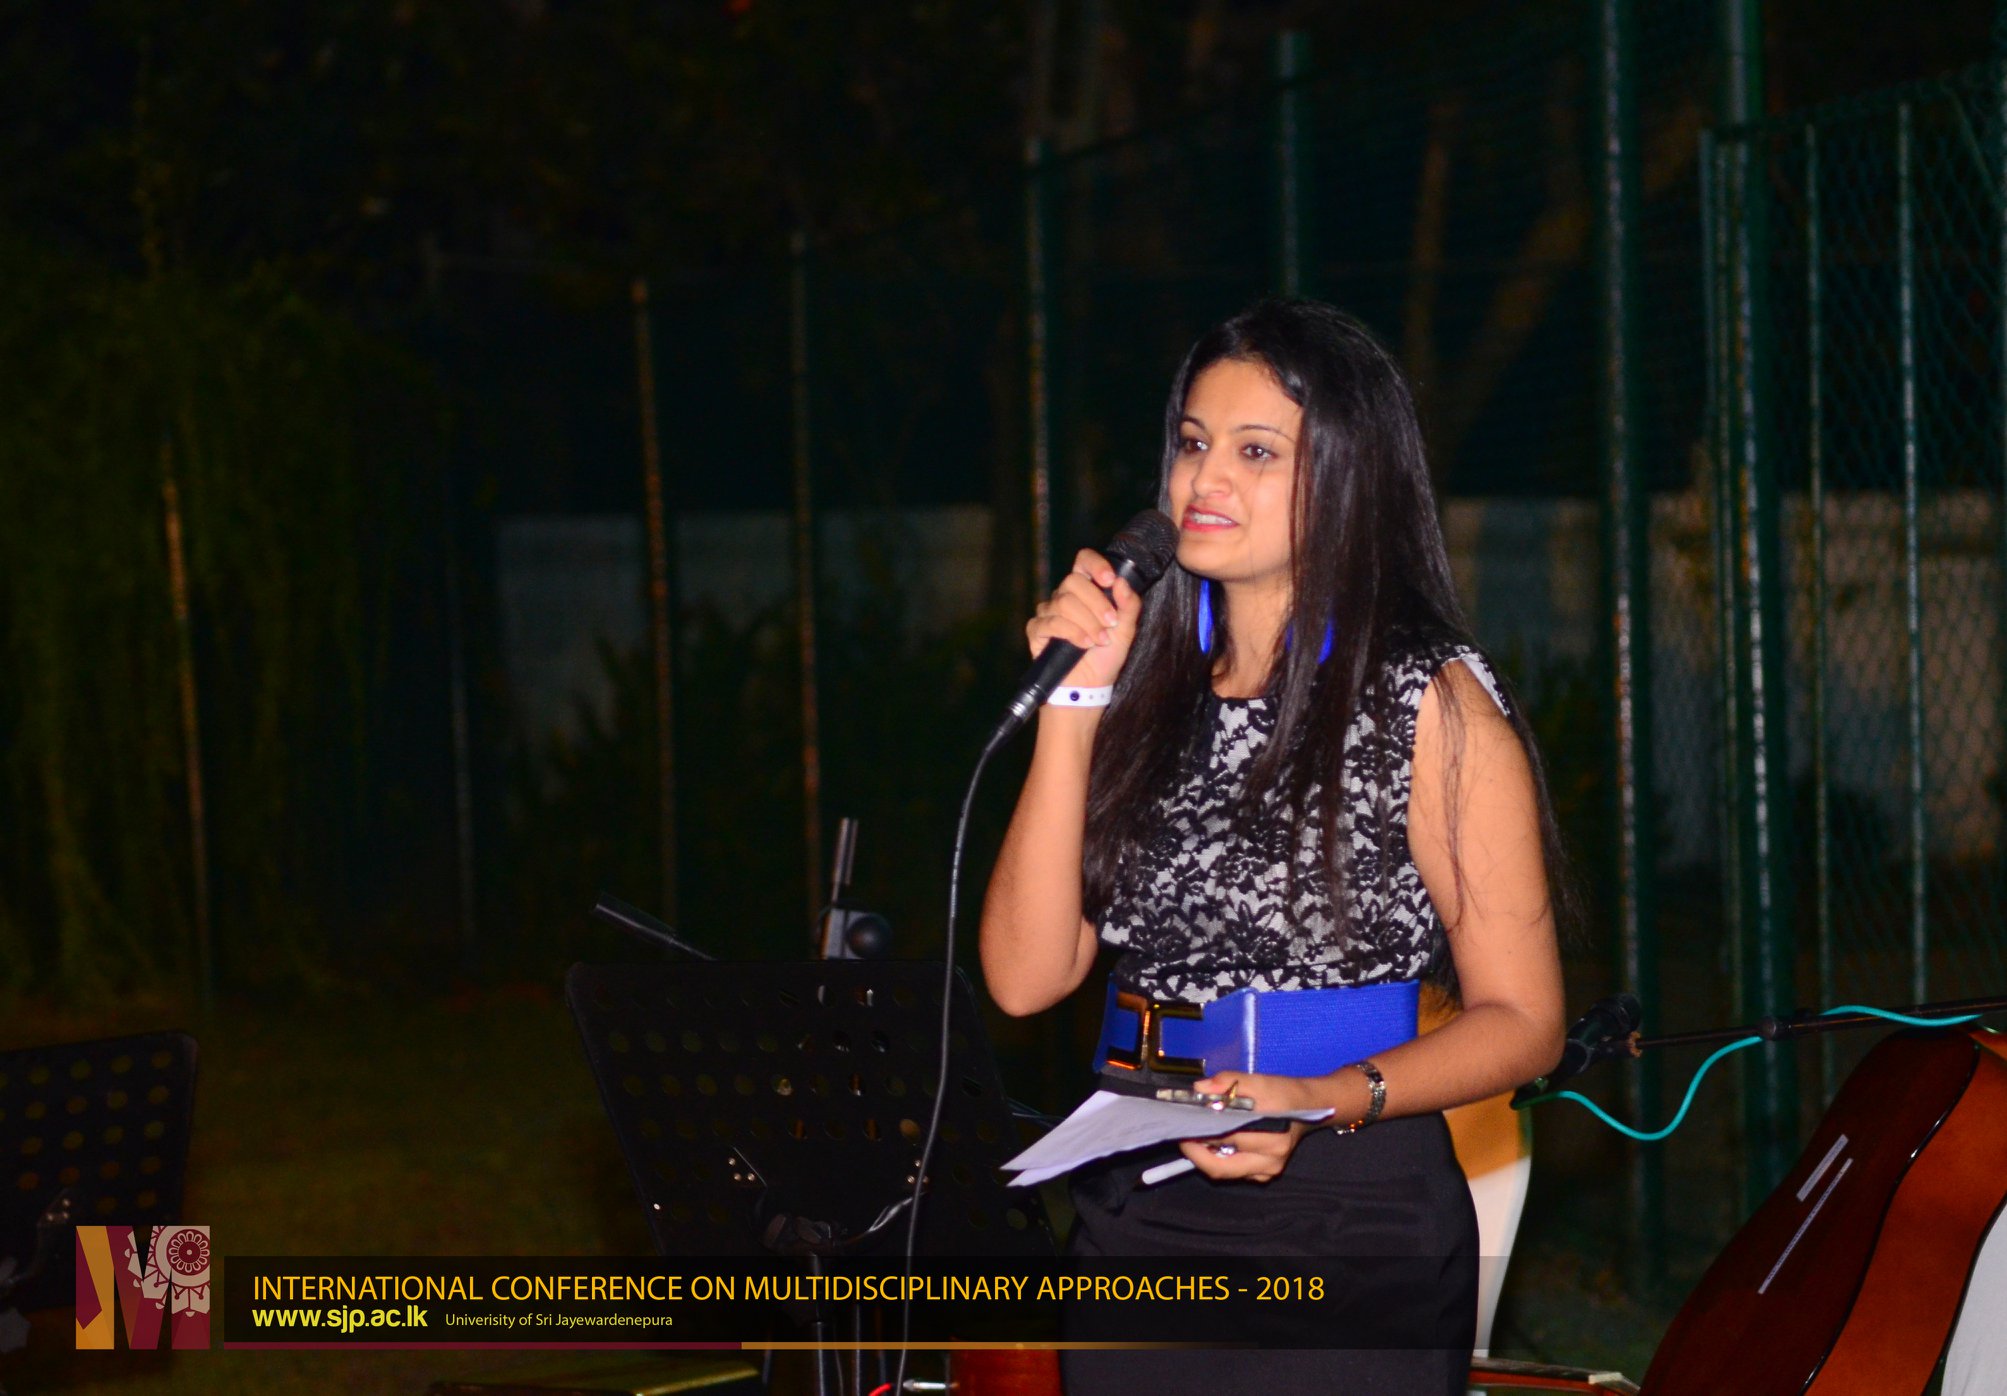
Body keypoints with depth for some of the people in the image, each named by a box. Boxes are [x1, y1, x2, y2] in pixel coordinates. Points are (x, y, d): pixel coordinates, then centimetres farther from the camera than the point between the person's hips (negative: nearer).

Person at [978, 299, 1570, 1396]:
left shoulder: (1431, 706, -6)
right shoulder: (1151, 690, 6)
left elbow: (1522, 1020, -6)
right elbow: (1025, 976, -3)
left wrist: (1323, 1101, -21)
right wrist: (1074, 704, -7)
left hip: (1344, 1232, -4)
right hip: (1133, 1214, 4)